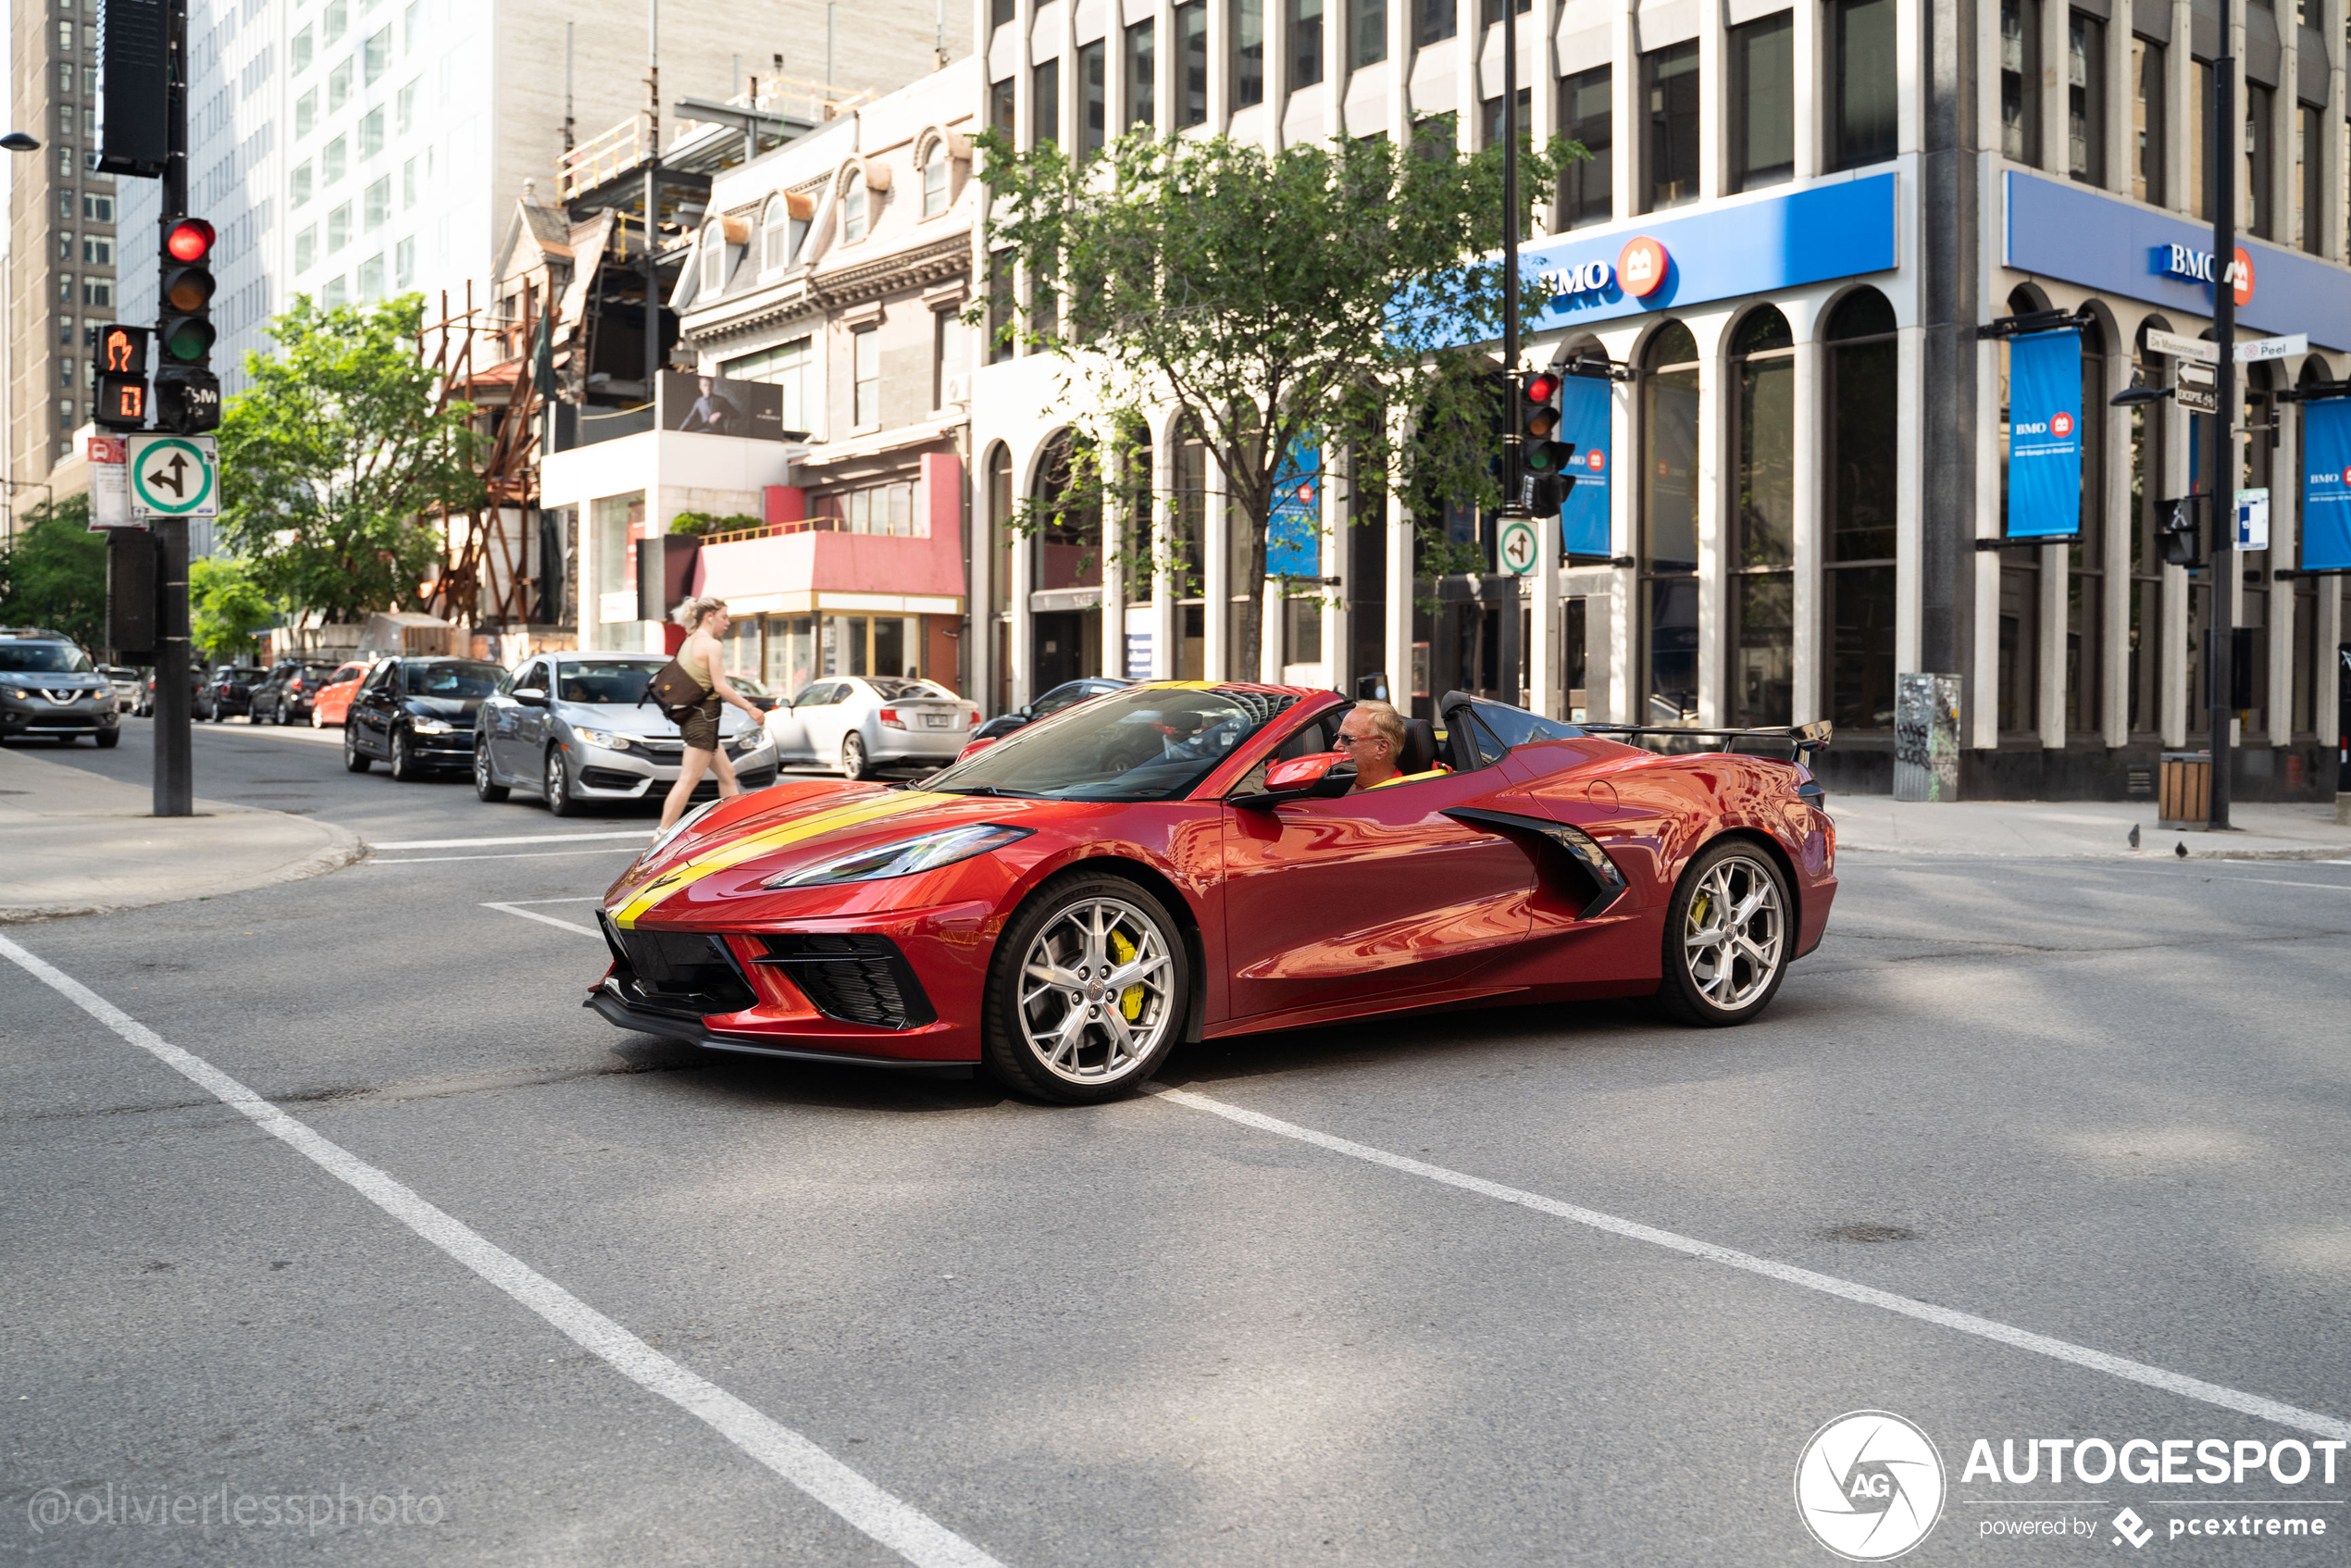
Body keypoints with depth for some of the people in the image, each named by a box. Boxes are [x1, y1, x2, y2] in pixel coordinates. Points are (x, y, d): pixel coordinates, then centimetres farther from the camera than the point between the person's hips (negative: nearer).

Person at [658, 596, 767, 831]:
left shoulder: (688, 644, 14)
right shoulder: (712, 645, -12)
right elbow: (720, 686, -17)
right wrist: (750, 708, -11)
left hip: (690, 715, 10)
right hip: (703, 717, -10)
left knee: (727, 772, 16)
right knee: (688, 781, -10)